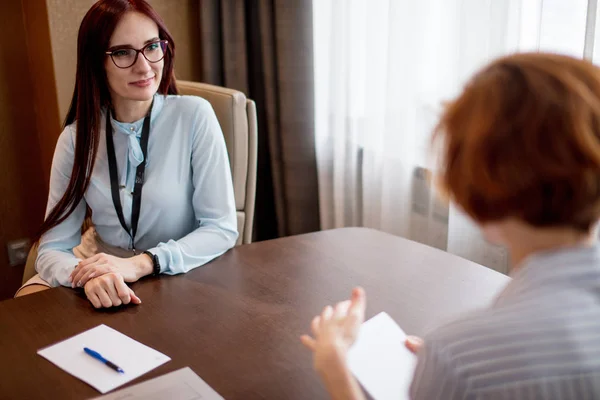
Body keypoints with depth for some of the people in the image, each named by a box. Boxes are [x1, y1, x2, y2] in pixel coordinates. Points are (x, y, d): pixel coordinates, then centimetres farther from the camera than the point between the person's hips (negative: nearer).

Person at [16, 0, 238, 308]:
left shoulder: (193, 116, -12)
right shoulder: (77, 137, -4)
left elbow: (222, 228, -11)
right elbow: (53, 249, -6)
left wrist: (141, 263, -25)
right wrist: (87, 276, -28)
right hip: (101, 279, 3)